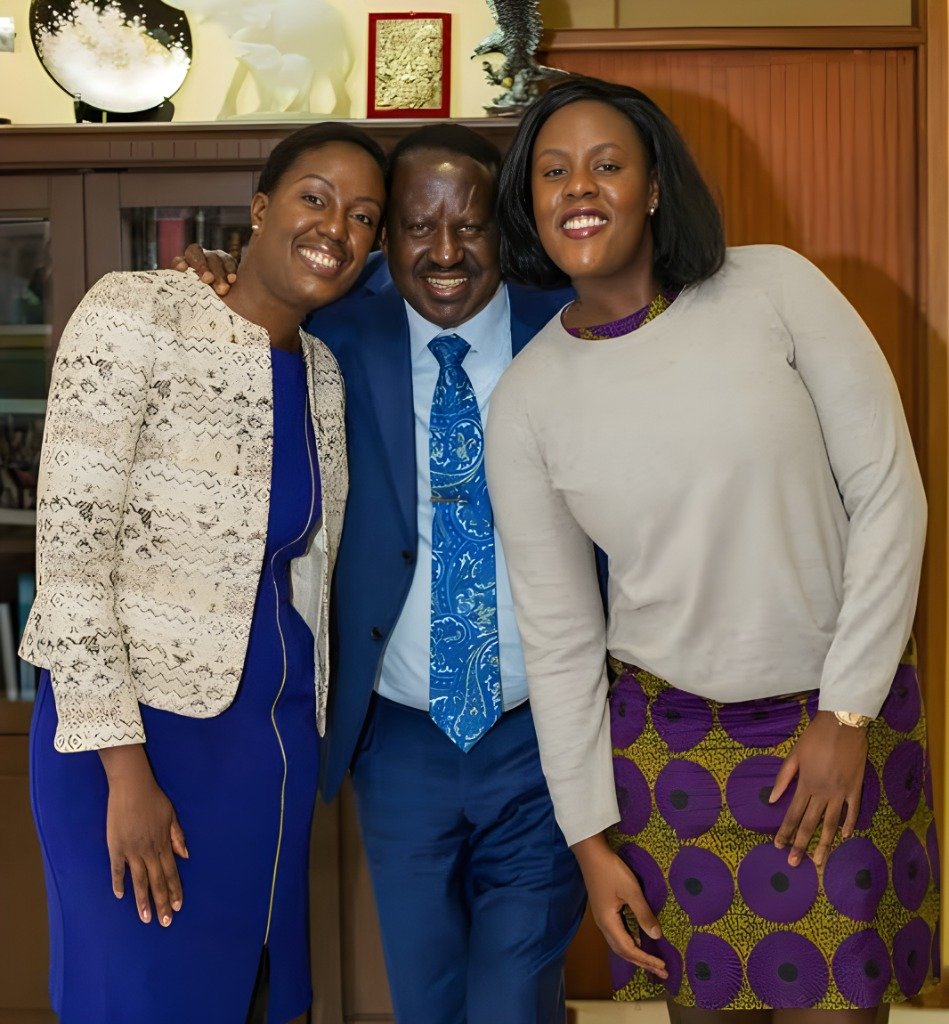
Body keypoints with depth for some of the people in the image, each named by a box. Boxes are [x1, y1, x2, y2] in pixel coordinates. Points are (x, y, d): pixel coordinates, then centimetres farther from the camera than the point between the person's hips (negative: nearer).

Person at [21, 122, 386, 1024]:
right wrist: (127, 771, -18)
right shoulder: (135, 316, -13)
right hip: (138, 728, -6)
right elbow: (70, 553, -16)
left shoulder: (324, 369, 7)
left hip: (279, 734, 6)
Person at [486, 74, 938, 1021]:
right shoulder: (524, 399, -4)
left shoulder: (775, 288, -9)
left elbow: (889, 493, -7)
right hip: (667, 741, 1)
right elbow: (557, 635, 1)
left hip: (842, 717, -1)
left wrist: (848, 711, -8)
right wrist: (588, 834, 2)